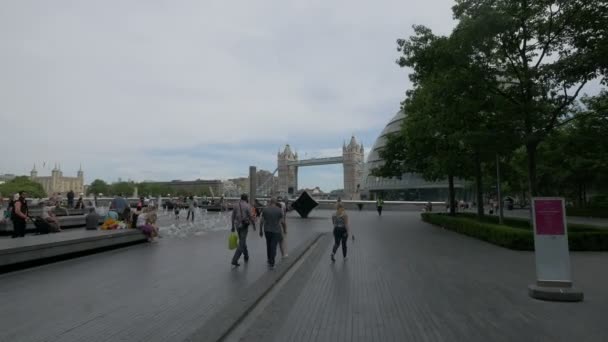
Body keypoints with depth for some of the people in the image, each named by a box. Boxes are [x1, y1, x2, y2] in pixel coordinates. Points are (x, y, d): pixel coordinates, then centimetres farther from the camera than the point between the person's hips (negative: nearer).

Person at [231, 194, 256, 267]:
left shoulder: (236, 205, 5)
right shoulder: (247, 206, -12)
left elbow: (233, 217, 7)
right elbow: (251, 217, -13)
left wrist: (233, 227, 14)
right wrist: (254, 225, 1)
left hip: (237, 225, 6)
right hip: (244, 226, -6)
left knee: (243, 241, 22)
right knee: (241, 244, -4)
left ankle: (246, 257, 34)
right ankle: (235, 260, -12)